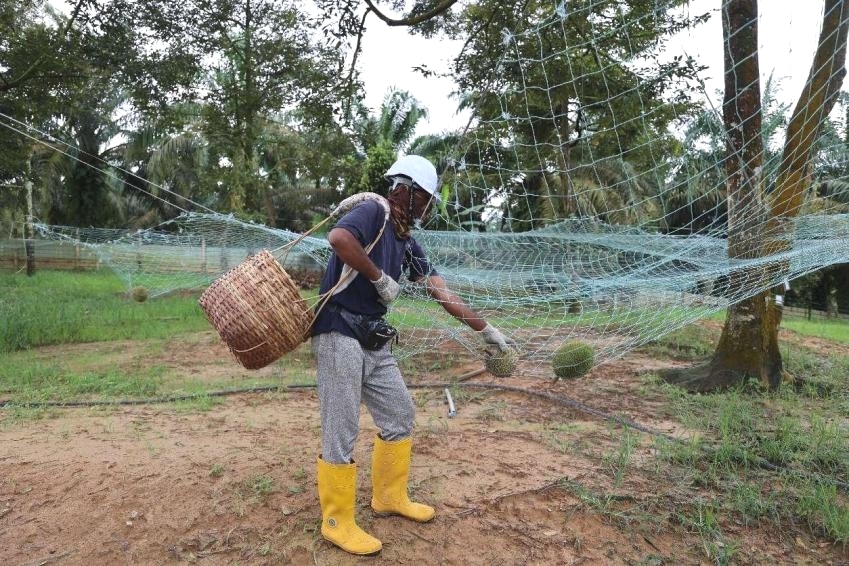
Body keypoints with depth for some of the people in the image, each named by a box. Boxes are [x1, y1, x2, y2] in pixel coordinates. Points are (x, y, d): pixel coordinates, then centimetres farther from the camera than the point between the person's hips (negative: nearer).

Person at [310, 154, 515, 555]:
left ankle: (389, 497, 34)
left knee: (400, 415, 15)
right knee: (341, 431, -1)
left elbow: (442, 293, 13)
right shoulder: (374, 211, -9)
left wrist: (486, 330, 12)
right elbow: (338, 237, -31)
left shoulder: (408, 243, 14)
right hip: (339, 334, -9)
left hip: (374, 341, 9)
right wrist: (380, 277, -19)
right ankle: (337, 522, 15)